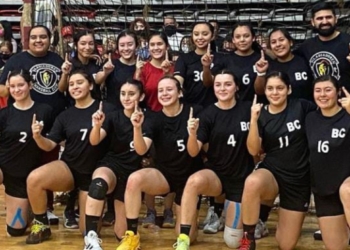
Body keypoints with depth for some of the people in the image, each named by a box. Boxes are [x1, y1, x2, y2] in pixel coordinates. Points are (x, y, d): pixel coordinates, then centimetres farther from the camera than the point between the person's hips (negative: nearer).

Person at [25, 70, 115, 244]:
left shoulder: (107, 110, -6)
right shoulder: (65, 116, 6)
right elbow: (50, 145, 0)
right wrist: (38, 137, -20)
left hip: (94, 174, -2)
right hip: (68, 168, 2)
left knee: (88, 230, 1)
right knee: (34, 178, -30)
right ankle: (41, 225, -8)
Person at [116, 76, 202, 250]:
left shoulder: (195, 113, -9)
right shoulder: (154, 120, -7)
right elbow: (141, 150, -23)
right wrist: (137, 127, -40)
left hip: (189, 177, 0)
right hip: (164, 175, 0)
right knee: (134, 179, -34)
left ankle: (178, 212, 38)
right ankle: (132, 236, -21)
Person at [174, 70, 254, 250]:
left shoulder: (247, 110, -6)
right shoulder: (208, 114, -6)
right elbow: (193, 152, -15)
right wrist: (192, 134, -32)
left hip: (241, 178, 1)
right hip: (215, 173, 0)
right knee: (194, 181, -38)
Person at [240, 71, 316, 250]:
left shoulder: (301, 106, -6)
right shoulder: (261, 114, -4)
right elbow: (253, 150, -13)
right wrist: (254, 120, -24)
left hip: (299, 179, 1)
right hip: (272, 172, 0)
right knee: (252, 183, -40)